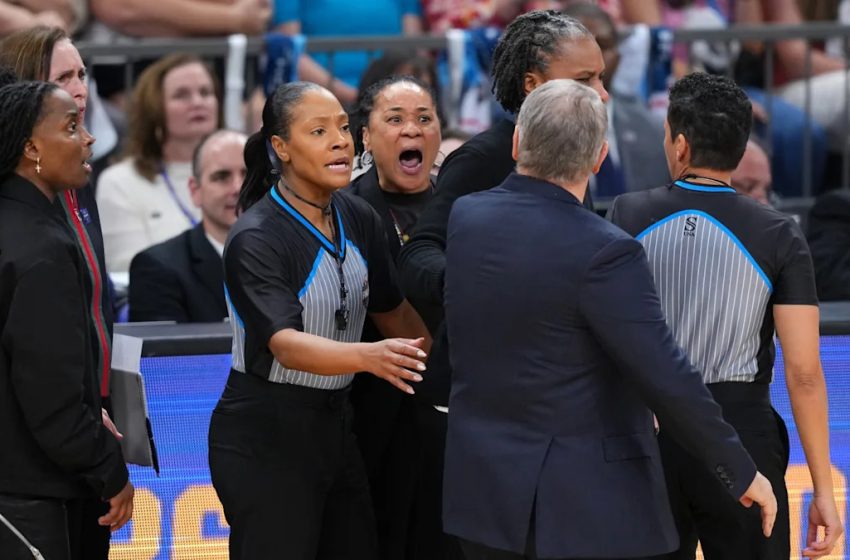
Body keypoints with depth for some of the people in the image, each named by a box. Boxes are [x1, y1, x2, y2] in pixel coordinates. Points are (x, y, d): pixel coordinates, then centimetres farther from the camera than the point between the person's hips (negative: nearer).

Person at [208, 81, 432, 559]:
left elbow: (394, 312, 17)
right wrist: (368, 356, -47)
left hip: (335, 425, 7)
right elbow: (286, 344, -31)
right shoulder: (255, 240, -18)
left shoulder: (360, 219, 2)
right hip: (265, 438, -6)